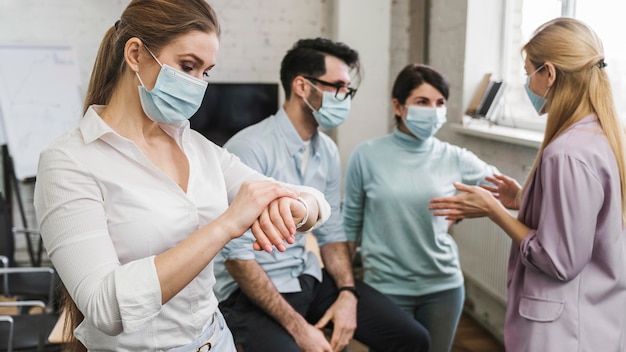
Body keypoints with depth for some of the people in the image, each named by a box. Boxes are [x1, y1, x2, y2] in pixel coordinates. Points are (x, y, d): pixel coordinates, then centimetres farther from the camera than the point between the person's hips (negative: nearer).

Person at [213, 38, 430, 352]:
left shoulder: (327, 151, 3)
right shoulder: (250, 149, -19)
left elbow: (330, 232, 11)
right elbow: (236, 256, -21)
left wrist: (347, 293, -5)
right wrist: (297, 327, -19)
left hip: (310, 278, 7)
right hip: (250, 293, -6)